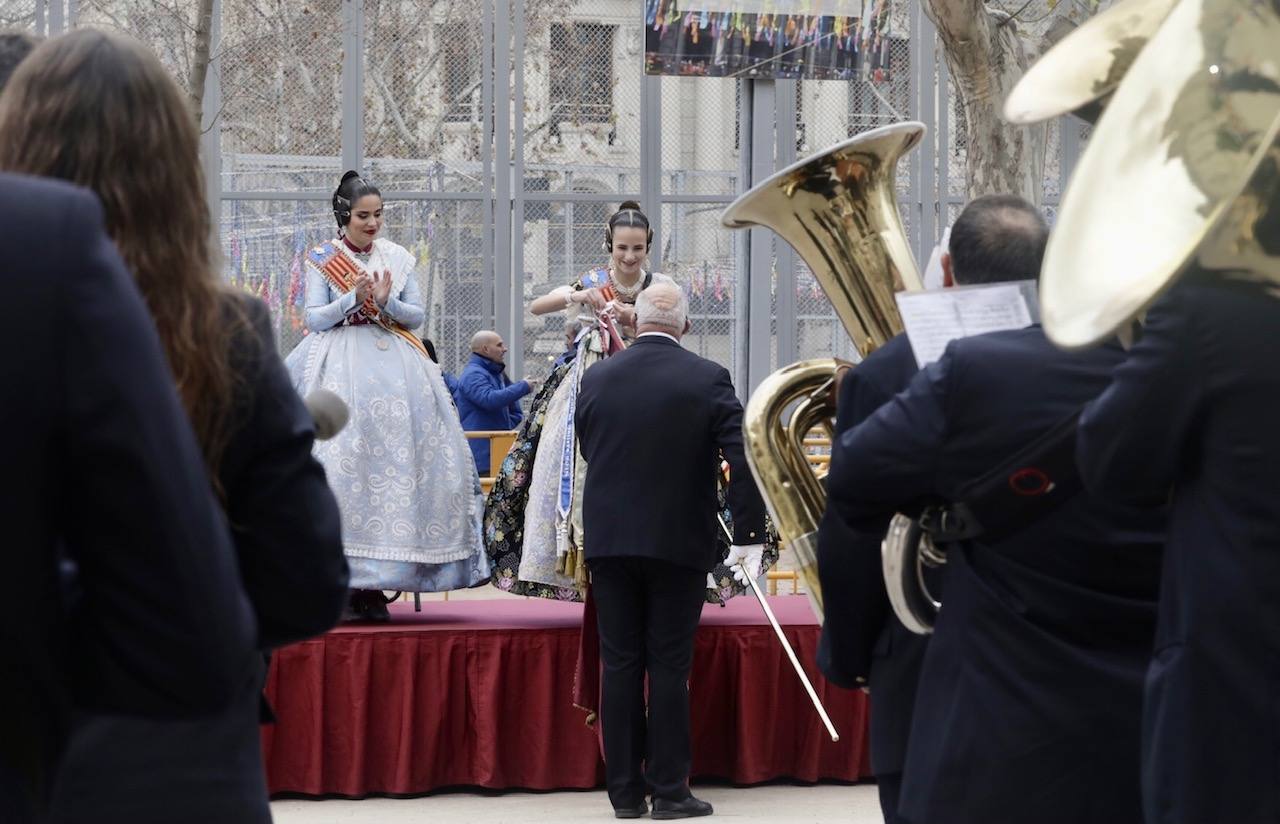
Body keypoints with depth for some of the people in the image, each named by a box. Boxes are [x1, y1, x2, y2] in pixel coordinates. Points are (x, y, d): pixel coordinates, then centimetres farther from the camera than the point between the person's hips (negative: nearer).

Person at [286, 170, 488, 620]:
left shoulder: (398, 258, 12)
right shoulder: (321, 260, 5)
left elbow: (416, 316, 9)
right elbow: (315, 318, 0)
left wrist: (386, 301, -9)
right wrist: (353, 298, -14)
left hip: (394, 365, 3)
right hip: (340, 364, -3)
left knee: (395, 459, -5)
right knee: (343, 461, -14)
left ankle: (371, 587, -3)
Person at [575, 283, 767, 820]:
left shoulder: (596, 379, 2)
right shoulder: (708, 379, -7)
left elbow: (588, 451, 10)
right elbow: (743, 459, -12)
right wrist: (748, 535, -9)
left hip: (609, 539, 2)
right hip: (680, 543, -2)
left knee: (620, 665, 7)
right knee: (669, 666, 2)